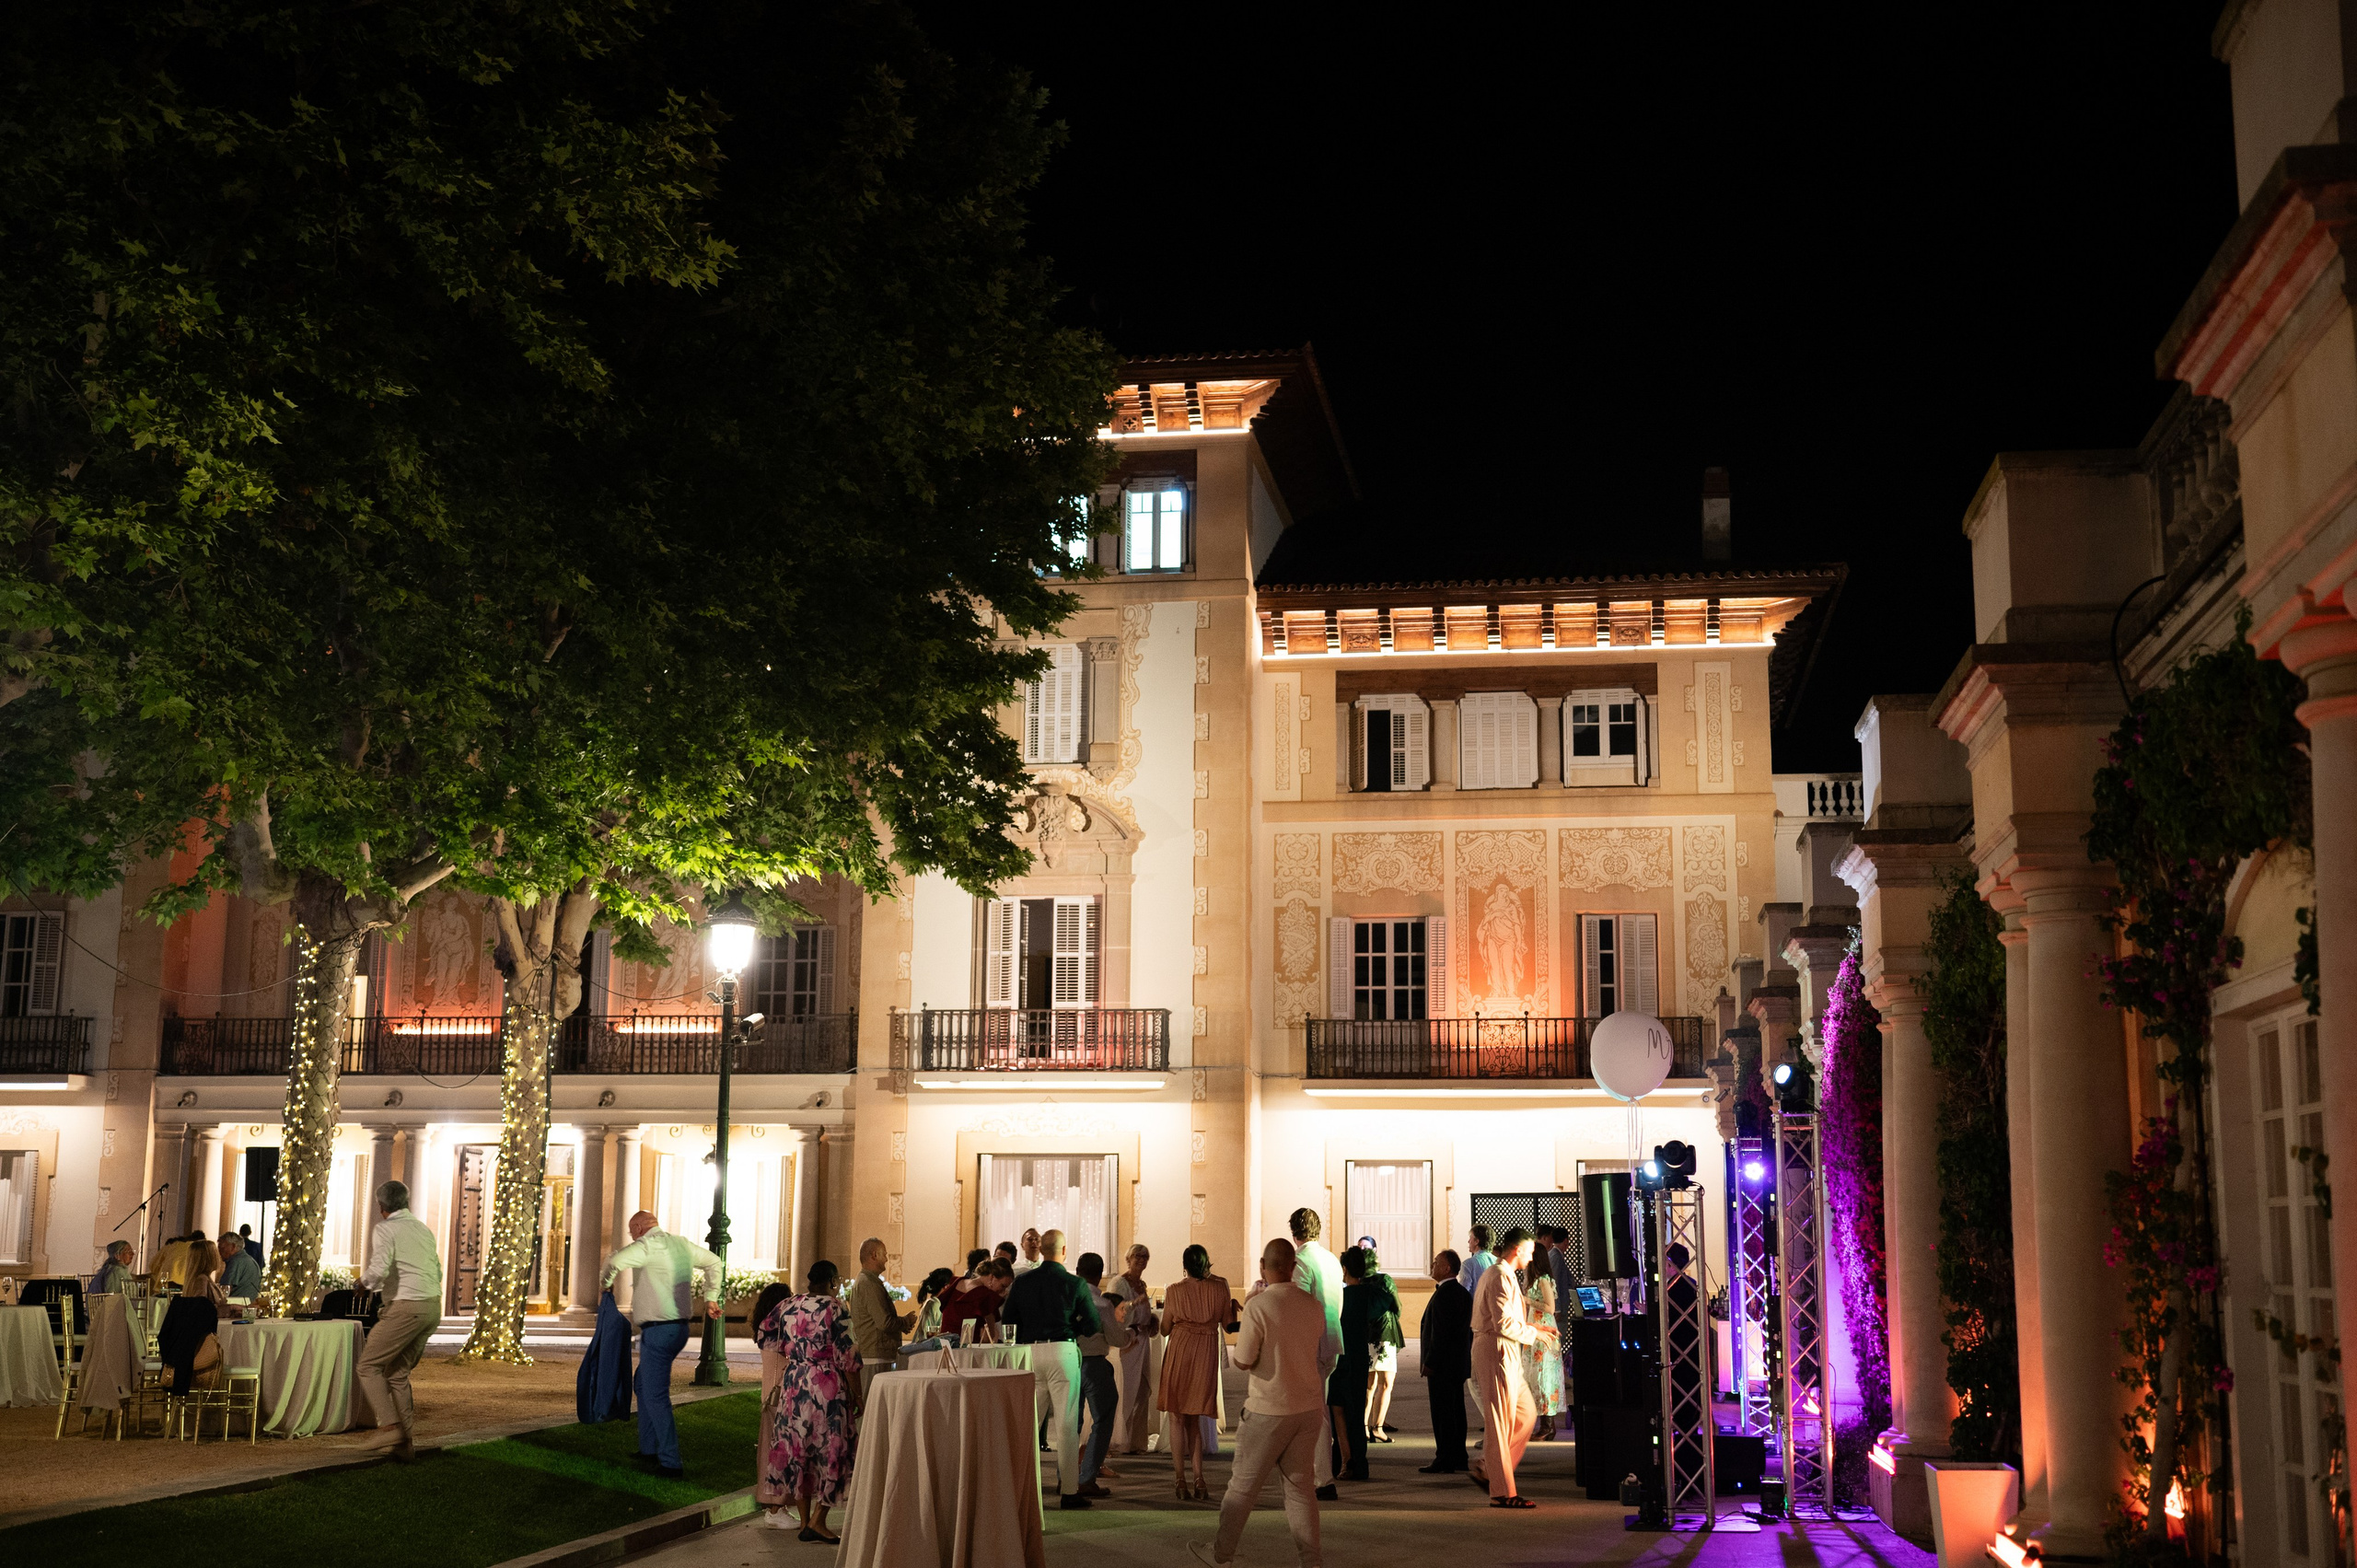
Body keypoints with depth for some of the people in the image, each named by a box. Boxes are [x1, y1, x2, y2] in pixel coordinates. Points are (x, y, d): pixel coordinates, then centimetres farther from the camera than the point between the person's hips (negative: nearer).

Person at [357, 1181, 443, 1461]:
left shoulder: (385, 1230, -4)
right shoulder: (423, 1228, 19)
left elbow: (378, 1270, -19)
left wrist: (364, 1280, 3)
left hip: (406, 1307, -8)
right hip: (433, 1306, 8)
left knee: (368, 1367, 1)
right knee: (398, 1373, 15)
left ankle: (392, 1428, -12)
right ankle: (407, 1443, 10)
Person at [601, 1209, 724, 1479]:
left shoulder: (648, 1245, -12)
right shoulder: (681, 1244, 14)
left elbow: (615, 1262, -27)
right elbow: (714, 1263, 27)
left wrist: (606, 1282, -6)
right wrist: (711, 1298, 30)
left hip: (658, 1330, -9)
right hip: (679, 1327, 9)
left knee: (656, 1395, -5)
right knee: (643, 1385, 23)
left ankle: (671, 1464, -6)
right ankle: (648, 1451, 29)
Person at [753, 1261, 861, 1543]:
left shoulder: (787, 1306, 5)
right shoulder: (835, 1310, -12)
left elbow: (762, 1335, 19)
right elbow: (848, 1358, -13)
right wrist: (857, 1395, -4)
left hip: (792, 1386, 6)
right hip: (828, 1389, -6)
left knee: (797, 1450, 12)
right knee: (830, 1451, 3)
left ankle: (805, 1520, 17)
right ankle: (818, 1521, -1)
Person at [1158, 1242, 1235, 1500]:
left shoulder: (1174, 1291, -6)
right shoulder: (1220, 1288, -2)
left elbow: (1165, 1329, 2)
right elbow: (1228, 1324, 5)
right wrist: (1233, 1305, 21)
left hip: (1180, 1353, -2)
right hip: (1207, 1355, 2)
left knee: (1177, 1418, 7)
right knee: (1194, 1418, 15)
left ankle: (1181, 1482, 2)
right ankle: (1197, 1481, 10)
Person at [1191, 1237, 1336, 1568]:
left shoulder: (1257, 1307, -16)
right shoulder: (1314, 1306, 0)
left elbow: (1243, 1361, -14)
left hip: (1270, 1410, -5)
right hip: (1309, 1407, 5)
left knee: (1243, 1484, 9)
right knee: (1301, 1484, 10)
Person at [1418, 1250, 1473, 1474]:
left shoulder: (1443, 1295, -17)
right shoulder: (1463, 1293, 13)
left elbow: (1440, 1332, -22)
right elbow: (1468, 1330, 17)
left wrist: (1429, 1363, -18)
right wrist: (1464, 1356, 20)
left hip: (1442, 1364, -10)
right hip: (1459, 1363, 10)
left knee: (1442, 1412, -6)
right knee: (1456, 1411, 13)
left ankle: (1445, 1461, -4)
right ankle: (1459, 1459, 17)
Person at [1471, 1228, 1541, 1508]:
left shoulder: (1500, 1273, 20)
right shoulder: (1501, 1276, -15)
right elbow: (1503, 1323, -22)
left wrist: (1527, 1327, 16)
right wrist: (1533, 1333, -9)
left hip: (1506, 1356, 11)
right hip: (1497, 1352, -11)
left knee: (1526, 1414, 13)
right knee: (1500, 1422, -7)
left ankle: (1488, 1469, 15)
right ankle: (1503, 1492, -4)